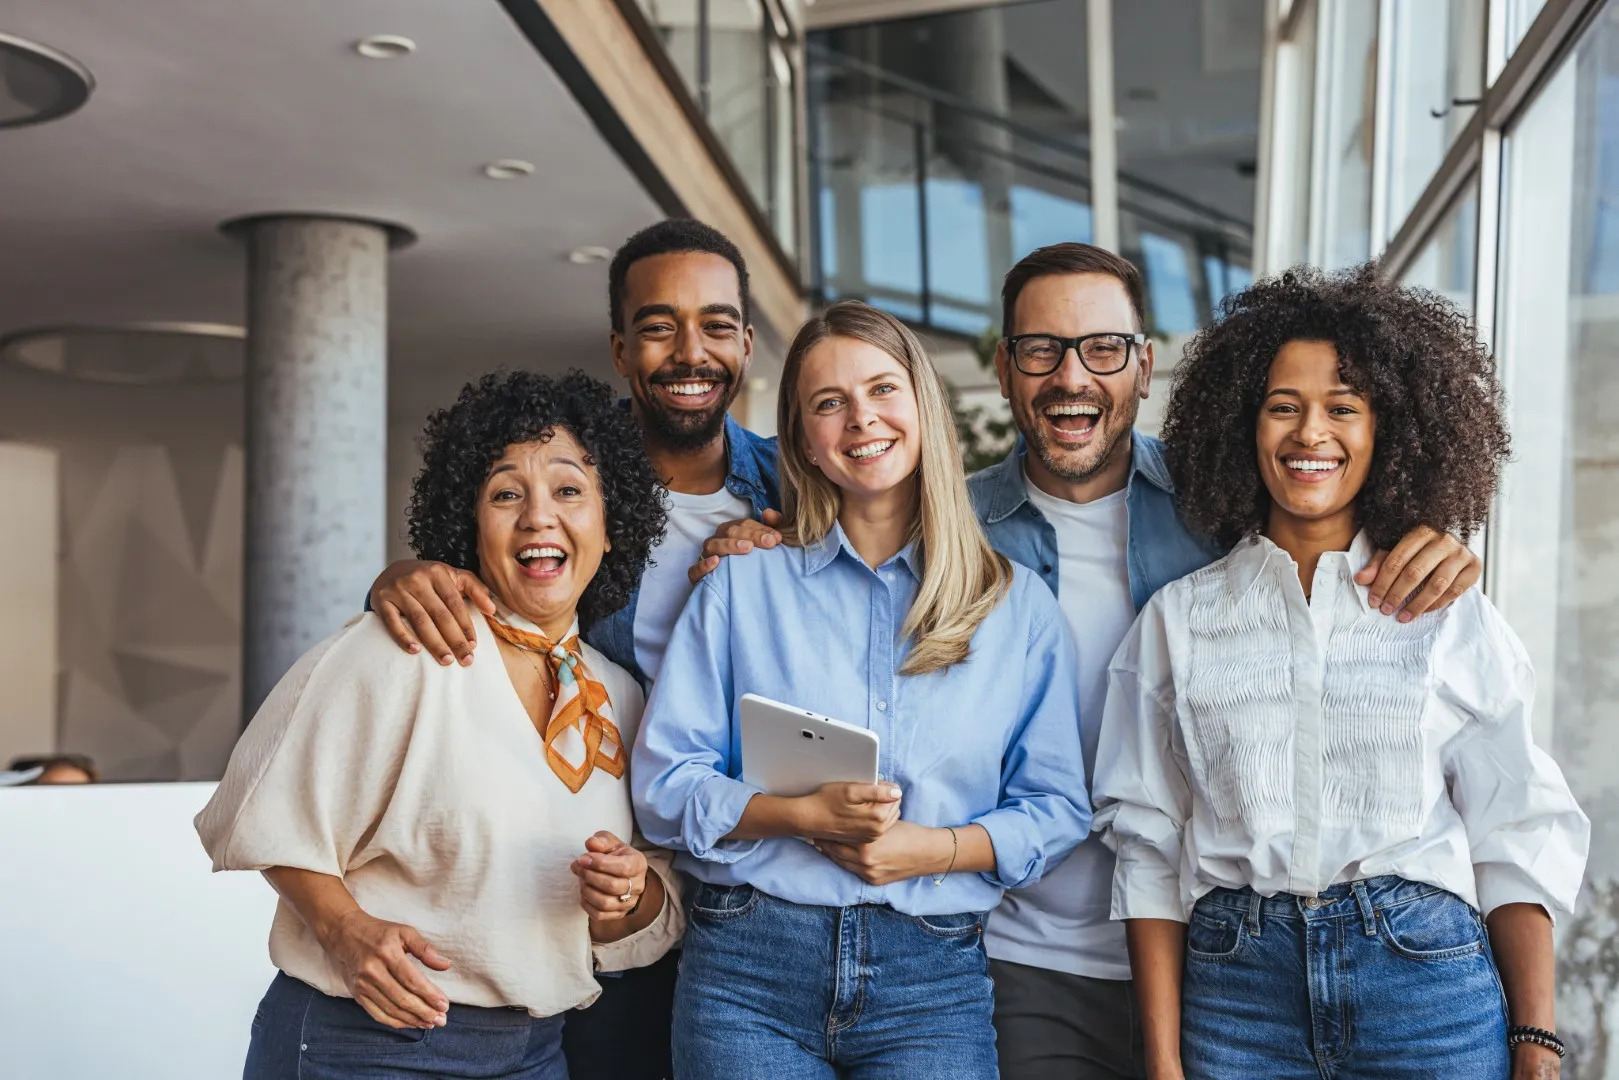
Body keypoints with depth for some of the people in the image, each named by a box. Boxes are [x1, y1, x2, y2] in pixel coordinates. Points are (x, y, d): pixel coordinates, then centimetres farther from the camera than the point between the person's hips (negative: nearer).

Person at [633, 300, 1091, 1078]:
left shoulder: (1018, 605, 7)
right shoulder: (743, 587, 6)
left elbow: (1056, 809, 5)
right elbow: (662, 783, 1)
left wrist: (939, 848, -12)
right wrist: (806, 815, -14)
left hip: (931, 979, 0)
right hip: (748, 963, 0)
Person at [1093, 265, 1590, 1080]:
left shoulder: (1455, 620, 4)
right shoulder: (1178, 618, 5)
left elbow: (1514, 845, 4)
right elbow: (1149, 850, 3)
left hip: (1426, 984, 0)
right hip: (1237, 991, 0)